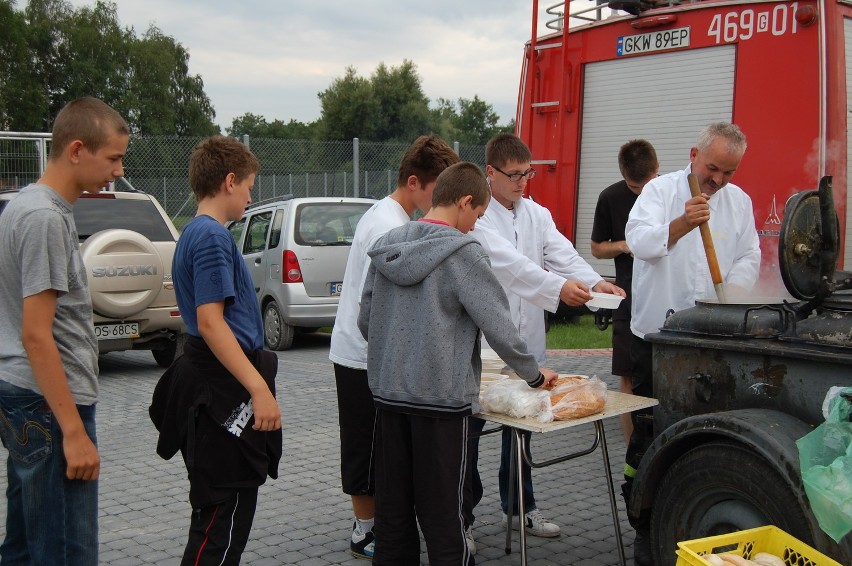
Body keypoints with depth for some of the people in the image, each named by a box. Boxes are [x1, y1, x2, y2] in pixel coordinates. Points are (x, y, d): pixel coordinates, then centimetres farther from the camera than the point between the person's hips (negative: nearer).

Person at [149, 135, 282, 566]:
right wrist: (260, 388, -26)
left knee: (220, 510, 19)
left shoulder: (194, 233, 16)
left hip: (214, 385, 11)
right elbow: (210, 321, -23)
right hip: (224, 390, -11)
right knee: (223, 513, -5)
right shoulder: (212, 236, -16)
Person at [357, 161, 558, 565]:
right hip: (441, 399, -6)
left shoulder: (386, 247, 6)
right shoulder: (463, 253, -13)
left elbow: (365, 321, 11)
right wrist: (534, 375, 3)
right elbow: (499, 327, -12)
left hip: (388, 394, 6)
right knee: (442, 516, 4)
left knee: (392, 508, 13)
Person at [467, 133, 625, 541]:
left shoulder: (536, 214, 11)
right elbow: (506, 261, -25)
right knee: (470, 429, 3)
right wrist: (558, 286, -38)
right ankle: (462, 515, 16)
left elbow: (563, 253, -2)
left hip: (524, 341, 6)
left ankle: (519, 506, 32)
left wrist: (594, 281, -22)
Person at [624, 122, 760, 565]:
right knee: (649, 432, 1)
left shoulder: (739, 201, 11)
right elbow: (640, 240, -19)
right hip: (656, 332, -3)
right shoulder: (661, 190, -3)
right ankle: (644, 528, 11)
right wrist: (681, 225, -36)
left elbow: (748, 258, 10)